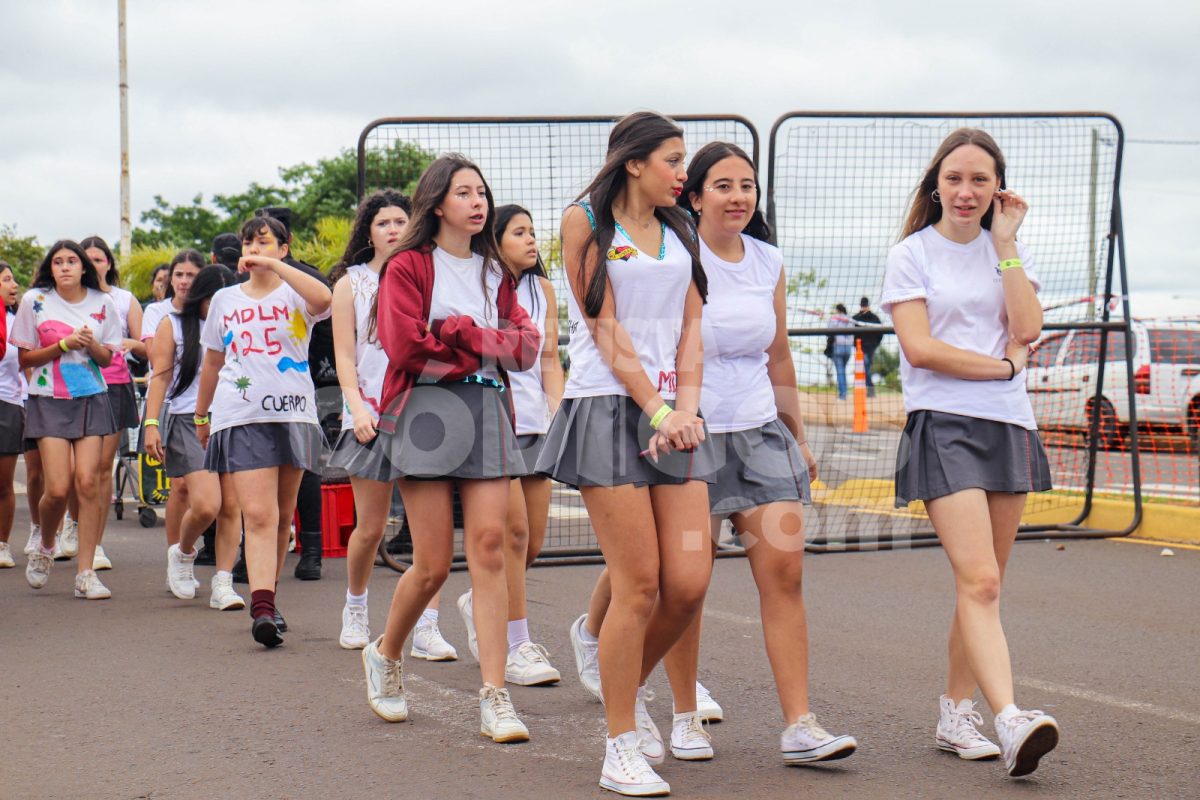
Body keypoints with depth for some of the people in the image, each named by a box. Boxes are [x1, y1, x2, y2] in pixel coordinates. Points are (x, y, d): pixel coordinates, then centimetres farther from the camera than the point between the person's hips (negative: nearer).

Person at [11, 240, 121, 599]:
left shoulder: (101, 303, 4)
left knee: (87, 482, -9)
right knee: (58, 488, -11)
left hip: (91, 400, 2)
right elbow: (25, 358, 0)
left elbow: (107, 358, 11)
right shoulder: (34, 301, -1)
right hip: (48, 402, -2)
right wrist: (63, 345, -14)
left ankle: (85, 573, -4)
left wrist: (91, 344, -11)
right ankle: (45, 548, 20)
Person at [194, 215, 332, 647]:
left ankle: (267, 599, 22)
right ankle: (262, 608, -24)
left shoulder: (293, 295, 5)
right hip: (240, 417, 0)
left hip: (293, 413, 0)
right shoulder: (225, 300, 15)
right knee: (258, 514, -14)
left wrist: (273, 265, -19)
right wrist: (201, 416, 26)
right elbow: (212, 363, 24)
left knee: (281, 517, 8)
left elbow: (323, 298, -21)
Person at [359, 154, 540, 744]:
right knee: (433, 563, -4)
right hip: (427, 412, -4)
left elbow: (526, 343, 7)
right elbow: (406, 346, -10)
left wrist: (460, 332, -7)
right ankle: (384, 656, 24)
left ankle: (495, 698, -9)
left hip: (488, 412, 4)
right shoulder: (408, 267, 3)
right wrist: (482, 345, -2)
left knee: (489, 546, -8)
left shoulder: (494, 271, 18)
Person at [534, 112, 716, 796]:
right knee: (639, 584, -9)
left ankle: (632, 688, 24)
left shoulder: (680, 231, 19)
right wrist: (656, 410, -11)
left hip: (674, 415, 5)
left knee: (690, 583, -4)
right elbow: (606, 330, -5)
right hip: (608, 407, -5)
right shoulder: (587, 222, 2)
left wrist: (685, 408, -3)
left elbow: (690, 329, 13)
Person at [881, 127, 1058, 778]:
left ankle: (956, 714, 18)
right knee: (979, 583, -17)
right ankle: (1010, 722, -29)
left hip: (1008, 426, 5)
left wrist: (1005, 243, -2)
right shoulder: (911, 255, 3)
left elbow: (1027, 330, -2)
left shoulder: (1009, 252, 14)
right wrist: (1003, 365, -5)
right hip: (943, 425, -5)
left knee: (982, 586, 7)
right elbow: (919, 347, -8)